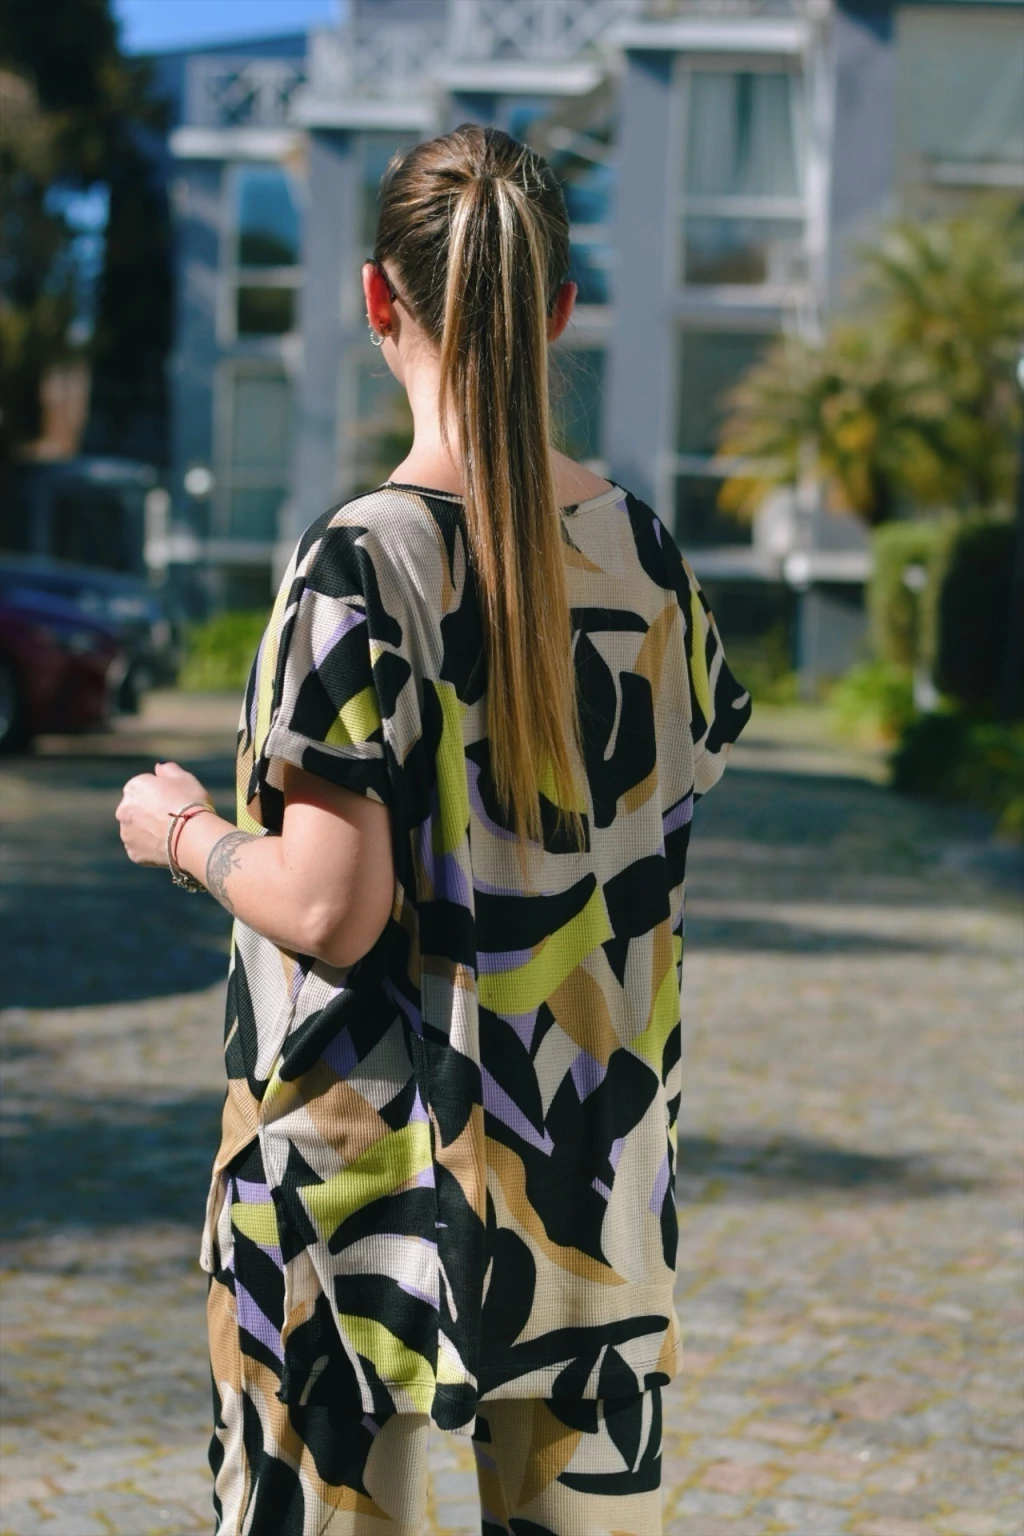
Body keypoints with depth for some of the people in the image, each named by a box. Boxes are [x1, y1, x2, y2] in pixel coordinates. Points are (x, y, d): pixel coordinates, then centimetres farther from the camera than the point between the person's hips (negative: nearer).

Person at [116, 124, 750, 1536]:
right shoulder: (643, 555, -1)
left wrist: (186, 834, -1)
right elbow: (664, 831, 7)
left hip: (372, 1163, -5)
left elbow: (331, 914, -19)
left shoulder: (360, 562, -17)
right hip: (598, 1178, 5)